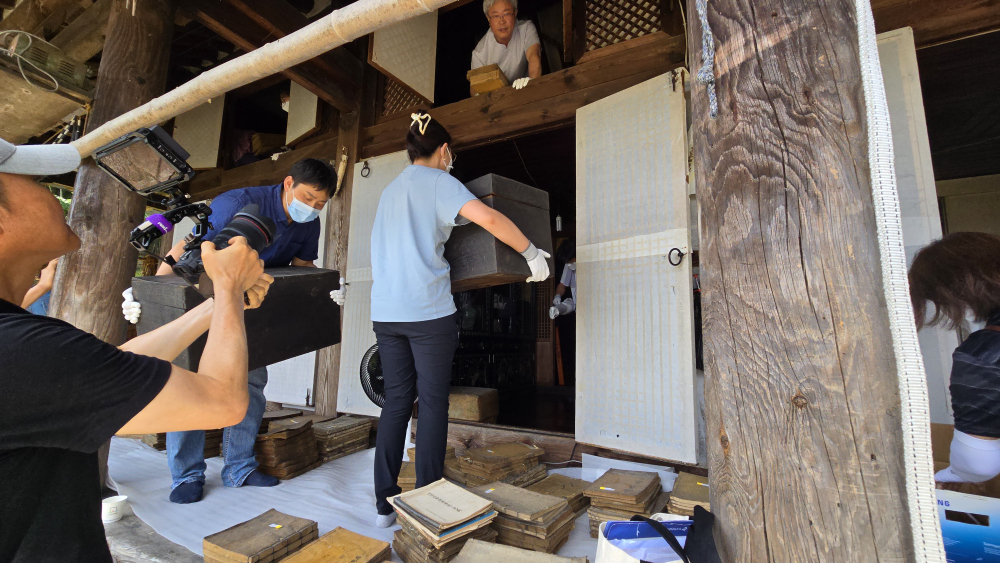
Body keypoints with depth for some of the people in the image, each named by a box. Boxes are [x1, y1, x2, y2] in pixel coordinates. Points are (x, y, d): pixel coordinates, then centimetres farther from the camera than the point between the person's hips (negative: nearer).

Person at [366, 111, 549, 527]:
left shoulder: (390, 190, 20)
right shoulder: (438, 181, -1)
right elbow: (488, 218, -17)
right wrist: (532, 253, -8)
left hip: (385, 312, 6)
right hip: (429, 310, -6)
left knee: (395, 402, 11)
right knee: (433, 403, 3)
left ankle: (384, 503, 17)